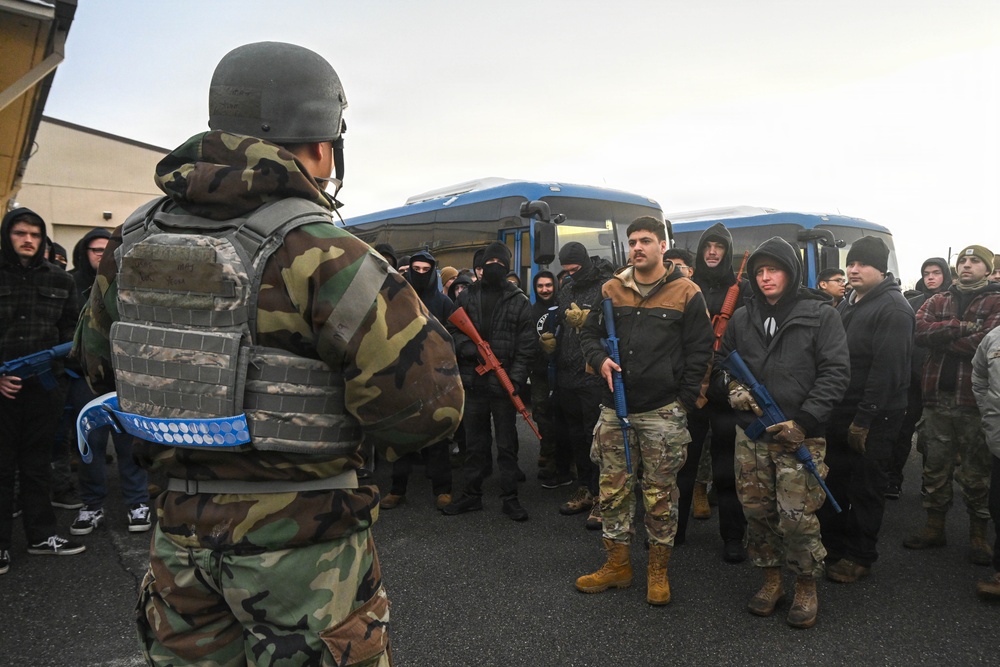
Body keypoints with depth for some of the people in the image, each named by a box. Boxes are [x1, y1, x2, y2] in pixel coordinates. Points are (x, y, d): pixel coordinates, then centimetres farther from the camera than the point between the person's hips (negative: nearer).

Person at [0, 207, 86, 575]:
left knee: (37, 463, 13)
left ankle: (41, 535, 23)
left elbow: (70, 327, 13)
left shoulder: (59, 279, 7)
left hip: (45, 387, 2)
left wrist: (62, 356, -4)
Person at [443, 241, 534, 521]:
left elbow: (526, 344, -3)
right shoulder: (466, 297, 9)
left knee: (507, 444, 6)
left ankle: (510, 497, 16)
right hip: (473, 382, 2)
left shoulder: (519, 301, 3)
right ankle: (472, 494, 23)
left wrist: (516, 378, -13)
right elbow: (453, 332, 4)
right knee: (474, 443, 12)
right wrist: (473, 349, -15)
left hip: (503, 385, -2)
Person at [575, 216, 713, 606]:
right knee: (613, 489, 10)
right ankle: (617, 565, 24)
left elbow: (699, 351, -1)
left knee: (661, 493, 5)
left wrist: (685, 400, -7)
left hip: (663, 413, -3)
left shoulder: (686, 294, -1)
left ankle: (659, 570, 22)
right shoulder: (611, 290, 8)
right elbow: (589, 334, 16)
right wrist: (600, 360, -6)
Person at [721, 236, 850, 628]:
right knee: (757, 511, 9)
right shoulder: (742, 318, 10)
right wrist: (733, 387, -1)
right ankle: (771, 582, 28)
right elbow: (723, 359, 21)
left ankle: (806, 590, 17)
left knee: (796, 517, -5)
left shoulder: (820, 315, -1)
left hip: (800, 435, -4)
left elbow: (836, 372, -6)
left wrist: (804, 422, -13)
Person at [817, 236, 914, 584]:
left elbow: (887, 369, -20)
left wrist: (864, 420, -21)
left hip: (874, 418, -8)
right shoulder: (847, 305, 14)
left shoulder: (893, 308, -13)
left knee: (865, 489, 4)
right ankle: (831, 544, 29)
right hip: (839, 413, 8)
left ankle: (860, 557, 17)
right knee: (832, 481, 15)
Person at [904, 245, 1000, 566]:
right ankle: (934, 527, 24)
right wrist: (960, 327, -17)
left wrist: (940, 336, -7)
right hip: (937, 397, 4)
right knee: (935, 466, 11)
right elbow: (919, 330, -7)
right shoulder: (937, 302, 13)